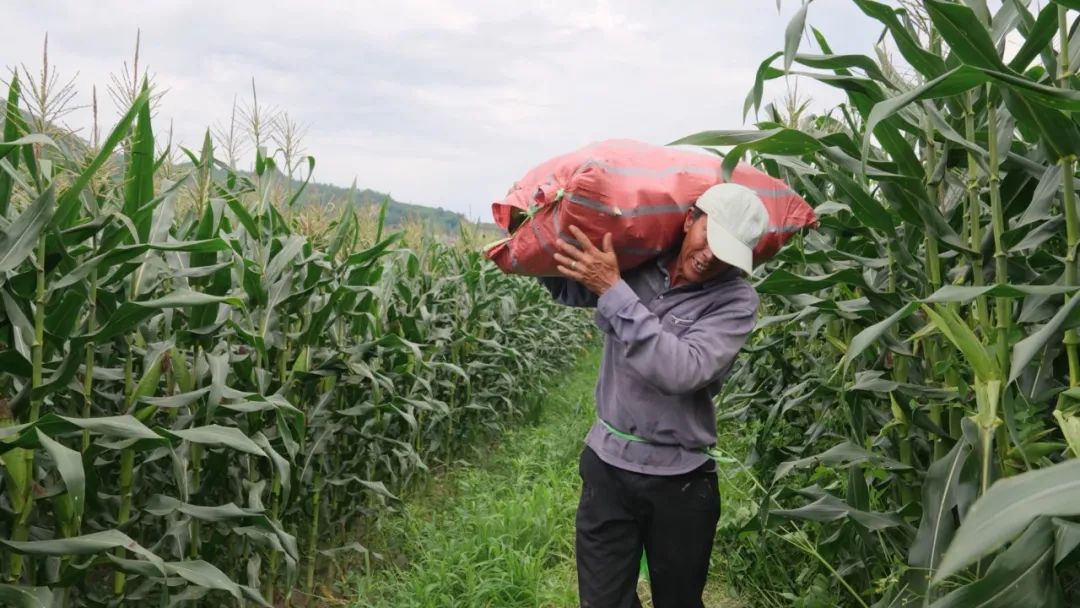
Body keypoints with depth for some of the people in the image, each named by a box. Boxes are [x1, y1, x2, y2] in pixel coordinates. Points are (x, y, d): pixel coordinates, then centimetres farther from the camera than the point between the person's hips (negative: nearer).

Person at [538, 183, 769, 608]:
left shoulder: (736, 299, -14)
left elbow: (683, 371, -29)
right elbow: (567, 288, 14)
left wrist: (613, 291, -26)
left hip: (680, 480, -2)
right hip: (607, 464, 2)